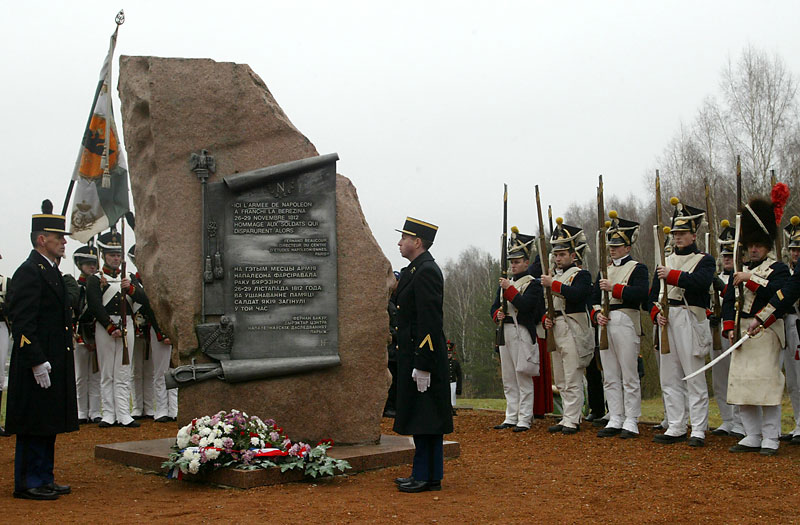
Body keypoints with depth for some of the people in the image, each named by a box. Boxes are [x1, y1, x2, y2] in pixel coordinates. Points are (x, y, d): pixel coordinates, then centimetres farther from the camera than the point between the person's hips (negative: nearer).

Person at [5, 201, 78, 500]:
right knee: (34, 426, -2)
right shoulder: (29, 272, -13)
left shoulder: (52, 271, 17)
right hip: (38, 365, -10)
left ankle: (44, 479, 22)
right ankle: (28, 483, 6)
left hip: (55, 363, 10)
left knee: (48, 425, 14)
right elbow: (22, 323, -19)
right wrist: (37, 362, -23)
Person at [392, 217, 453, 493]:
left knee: (425, 418, -4)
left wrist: (423, 365, -23)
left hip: (422, 357, -10)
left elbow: (430, 322, -21)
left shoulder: (426, 271, -16)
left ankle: (428, 477, 2)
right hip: (413, 356, 10)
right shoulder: (414, 270, 16)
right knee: (421, 418, 13)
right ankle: (423, 474, 20)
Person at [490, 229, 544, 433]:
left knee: (523, 377, -4)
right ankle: (511, 417, 17)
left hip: (522, 333, -7)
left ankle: (524, 419, 0)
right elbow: (494, 307, 15)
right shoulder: (505, 283, 17)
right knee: (508, 379, 10)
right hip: (504, 332, 7)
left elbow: (525, 305, -18)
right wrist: (497, 314, -6)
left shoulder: (532, 283, -4)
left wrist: (509, 289, -21)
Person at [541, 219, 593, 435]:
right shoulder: (553, 277, 19)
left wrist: (553, 284, -21)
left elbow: (576, 294, -23)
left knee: (573, 379, -8)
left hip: (572, 331, -8)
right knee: (561, 380, 11)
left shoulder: (581, 275, -3)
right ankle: (566, 418, 18)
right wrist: (545, 319, 1)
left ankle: (572, 420, -5)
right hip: (555, 332, 8)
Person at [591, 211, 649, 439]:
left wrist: (614, 288, -21)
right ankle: (615, 420, 14)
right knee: (610, 377, 7)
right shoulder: (605, 270, 19)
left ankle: (631, 422, 3)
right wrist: (597, 314, -3)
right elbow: (594, 298, 16)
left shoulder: (637, 268, 1)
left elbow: (640, 294, -16)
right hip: (605, 325, 6)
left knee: (629, 376, -3)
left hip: (626, 323, -6)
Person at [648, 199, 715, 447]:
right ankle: (675, 428, 14)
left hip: (690, 321, -6)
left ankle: (698, 431, 1)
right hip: (665, 323, 6)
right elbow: (653, 295, 13)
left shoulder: (704, 260, 2)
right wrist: (656, 314, -5)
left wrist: (673, 275, -24)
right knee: (669, 378, 7)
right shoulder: (665, 262, 18)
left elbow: (701, 281, -20)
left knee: (695, 378, -3)